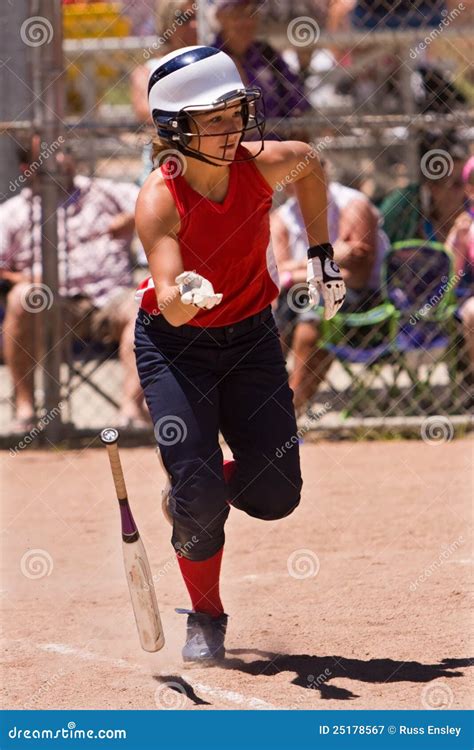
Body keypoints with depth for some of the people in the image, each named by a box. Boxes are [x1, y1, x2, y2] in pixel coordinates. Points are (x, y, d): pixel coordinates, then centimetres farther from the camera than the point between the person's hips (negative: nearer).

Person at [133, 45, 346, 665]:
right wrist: (185, 295, -59)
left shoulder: (264, 165, -17)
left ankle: (193, 494, 31)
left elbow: (311, 164, 9)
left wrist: (320, 254, 9)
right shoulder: (159, 201, -27)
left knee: (275, 495, -3)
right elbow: (170, 308, -36)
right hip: (174, 347, -3)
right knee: (199, 491, -13)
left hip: (250, 338, 4)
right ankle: (205, 619, 13)